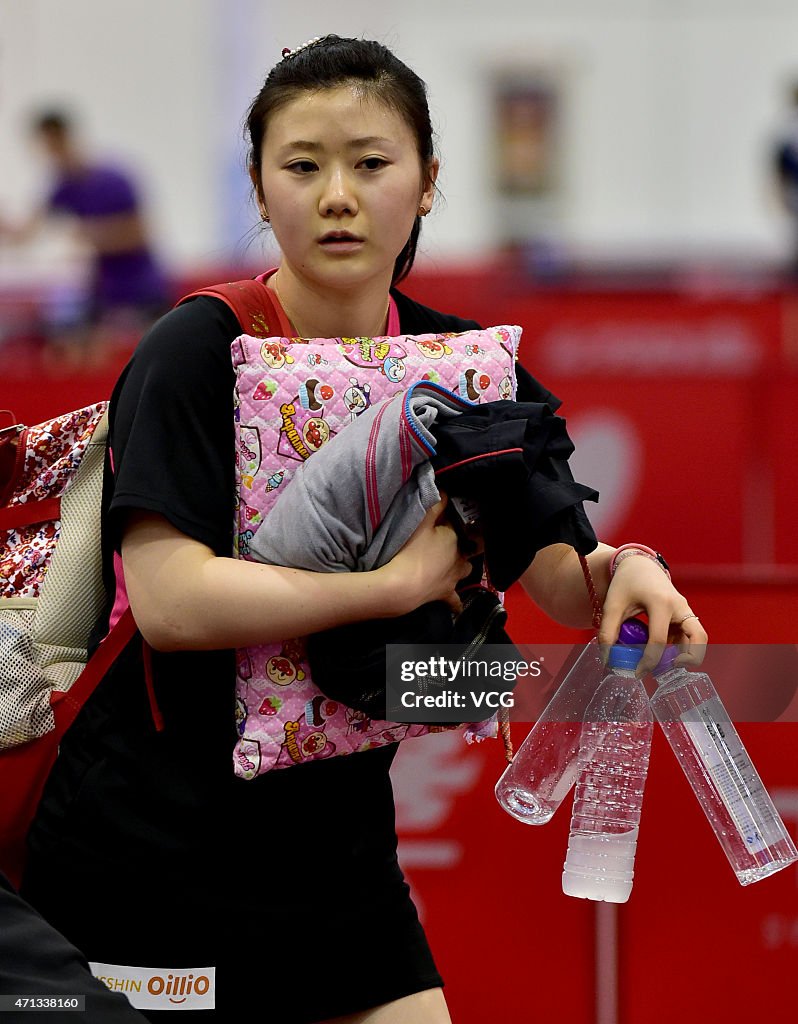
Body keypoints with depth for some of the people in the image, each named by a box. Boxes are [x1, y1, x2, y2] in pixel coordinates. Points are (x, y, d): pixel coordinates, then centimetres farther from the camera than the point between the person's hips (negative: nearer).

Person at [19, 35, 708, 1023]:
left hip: (339, 857, 5)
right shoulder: (195, 354, -13)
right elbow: (172, 601, -24)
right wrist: (403, 580, -23)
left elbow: (564, 586, 0)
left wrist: (626, 571, -22)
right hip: (149, 859, -5)